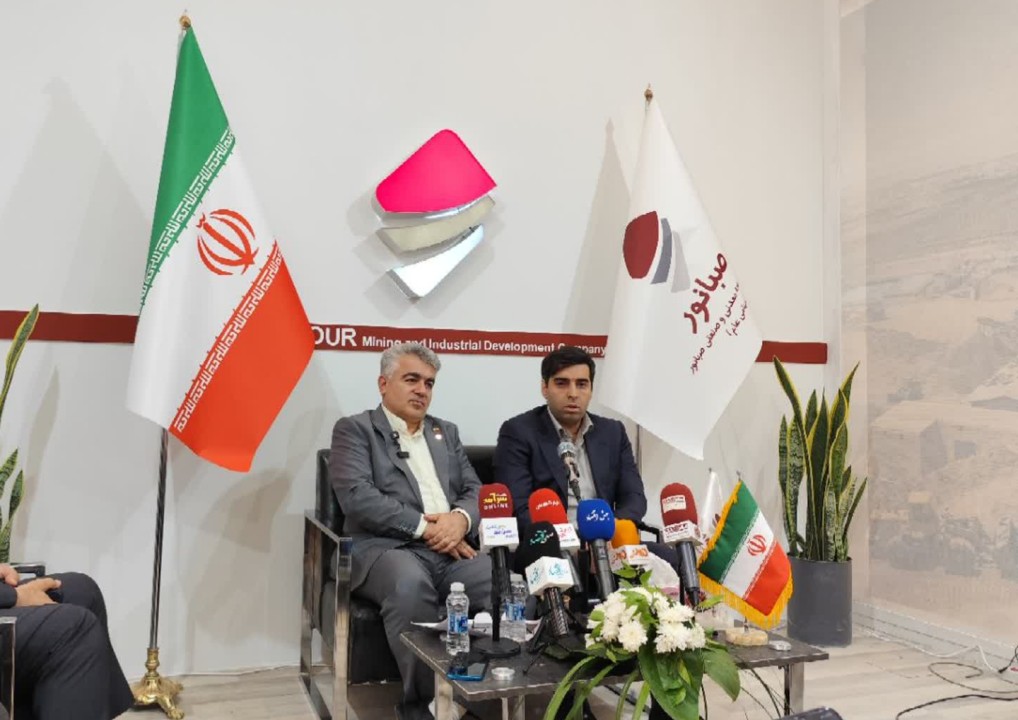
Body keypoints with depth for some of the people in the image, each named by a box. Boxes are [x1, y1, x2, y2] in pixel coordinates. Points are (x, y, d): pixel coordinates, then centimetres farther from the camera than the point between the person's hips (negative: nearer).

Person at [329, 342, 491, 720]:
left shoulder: (446, 432, 24)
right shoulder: (355, 429, 7)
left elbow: (475, 490, 17)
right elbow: (357, 496, -9)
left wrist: (460, 518, -8)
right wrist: (425, 526, -13)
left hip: (452, 551, 5)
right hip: (387, 548, -4)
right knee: (410, 584, -39)